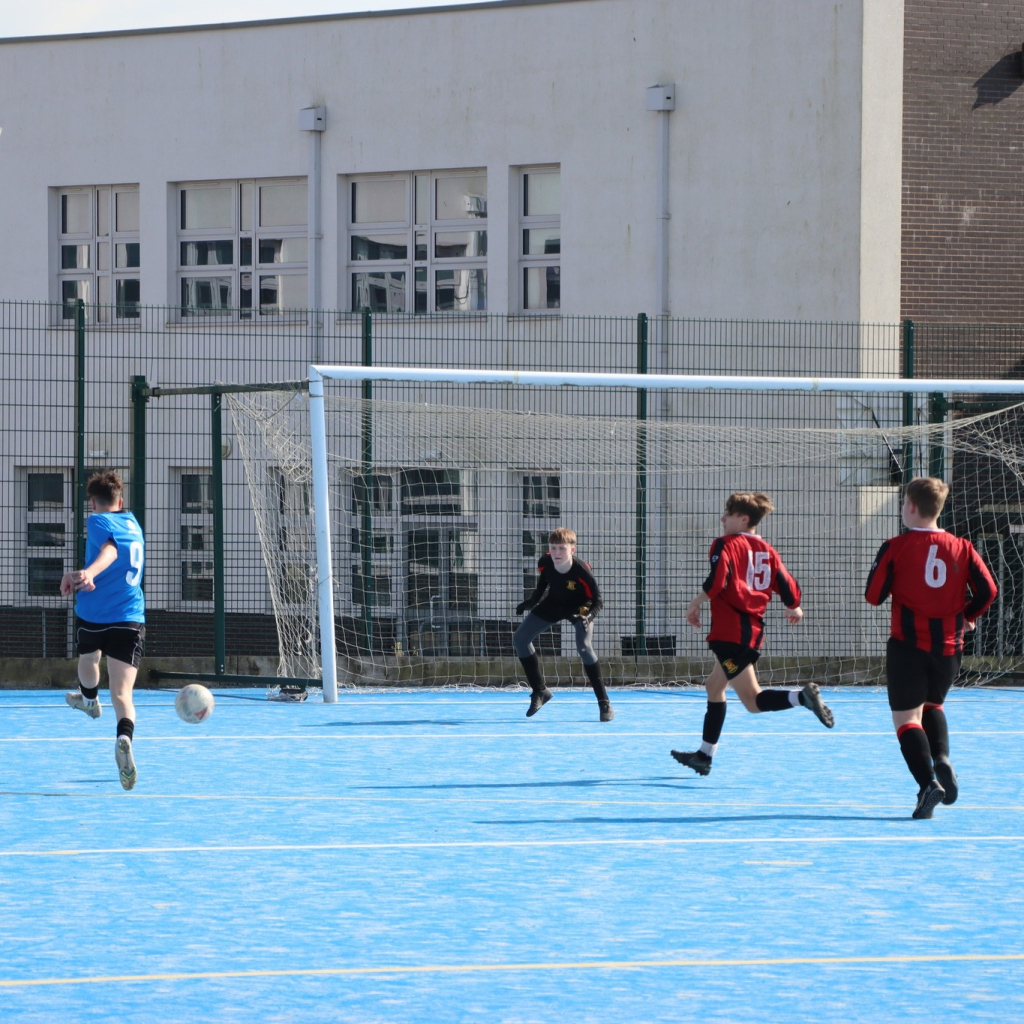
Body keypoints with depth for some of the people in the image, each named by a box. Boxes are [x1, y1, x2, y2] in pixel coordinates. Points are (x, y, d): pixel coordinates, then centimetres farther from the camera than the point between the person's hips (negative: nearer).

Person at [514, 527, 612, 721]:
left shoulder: (582, 572, -37)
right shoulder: (544, 563, -24)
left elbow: (597, 601, -27)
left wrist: (587, 617, -46)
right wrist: (532, 601, -11)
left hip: (580, 608, -5)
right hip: (553, 603, 5)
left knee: (584, 646, -29)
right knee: (519, 638, 0)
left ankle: (604, 702, -16)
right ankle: (539, 691, 18)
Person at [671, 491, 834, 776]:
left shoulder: (726, 544, -7)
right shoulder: (766, 549, 10)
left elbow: (717, 581, -23)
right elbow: (787, 586, 5)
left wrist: (695, 604, -8)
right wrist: (794, 609, 26)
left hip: (730, 632, -8)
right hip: (754, 630, 8)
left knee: (753, 701, -12)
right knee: (714, 687, 23)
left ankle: (802, 697, -35)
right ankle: (704, 755, 29)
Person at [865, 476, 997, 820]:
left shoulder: (895, 548, -6)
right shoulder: (961, 547, 2)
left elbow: (873, 595, -6)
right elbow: (988, 590, -4)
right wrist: (967, 617, 14)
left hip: (908, 644, -4)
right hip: (949, 646, 4)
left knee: (907, 718, -1)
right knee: (932, 705, 27)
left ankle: (928, 782, -21)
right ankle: (942, 760, 1)